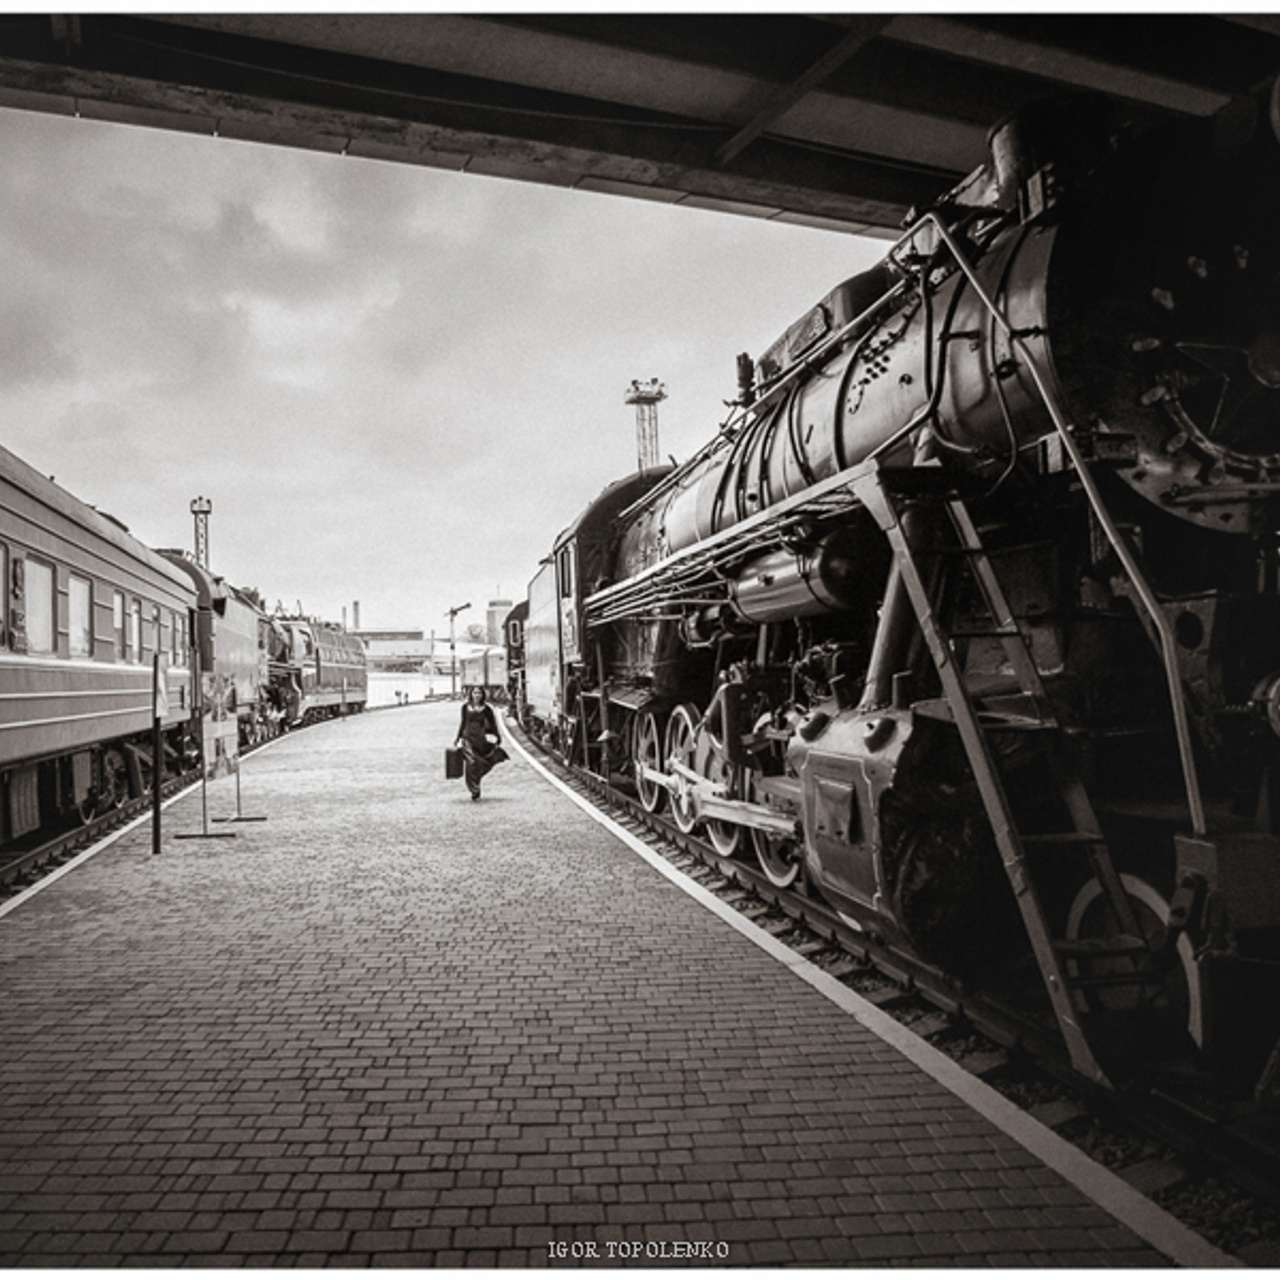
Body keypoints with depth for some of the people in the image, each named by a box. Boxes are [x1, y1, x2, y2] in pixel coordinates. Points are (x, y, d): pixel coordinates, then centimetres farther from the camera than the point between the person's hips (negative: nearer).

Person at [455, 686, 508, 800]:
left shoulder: (486, 709, -1)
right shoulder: (465, 707, 4)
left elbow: (492, 725, 3)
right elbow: (463, 723, 14)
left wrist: (496, 739, -1)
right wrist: (459, 738, 15)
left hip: (481, 739, 0)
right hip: (468, 738, 0)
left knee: (479, 765, 5)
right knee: (471, 763, -13)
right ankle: (474, 790, -5)